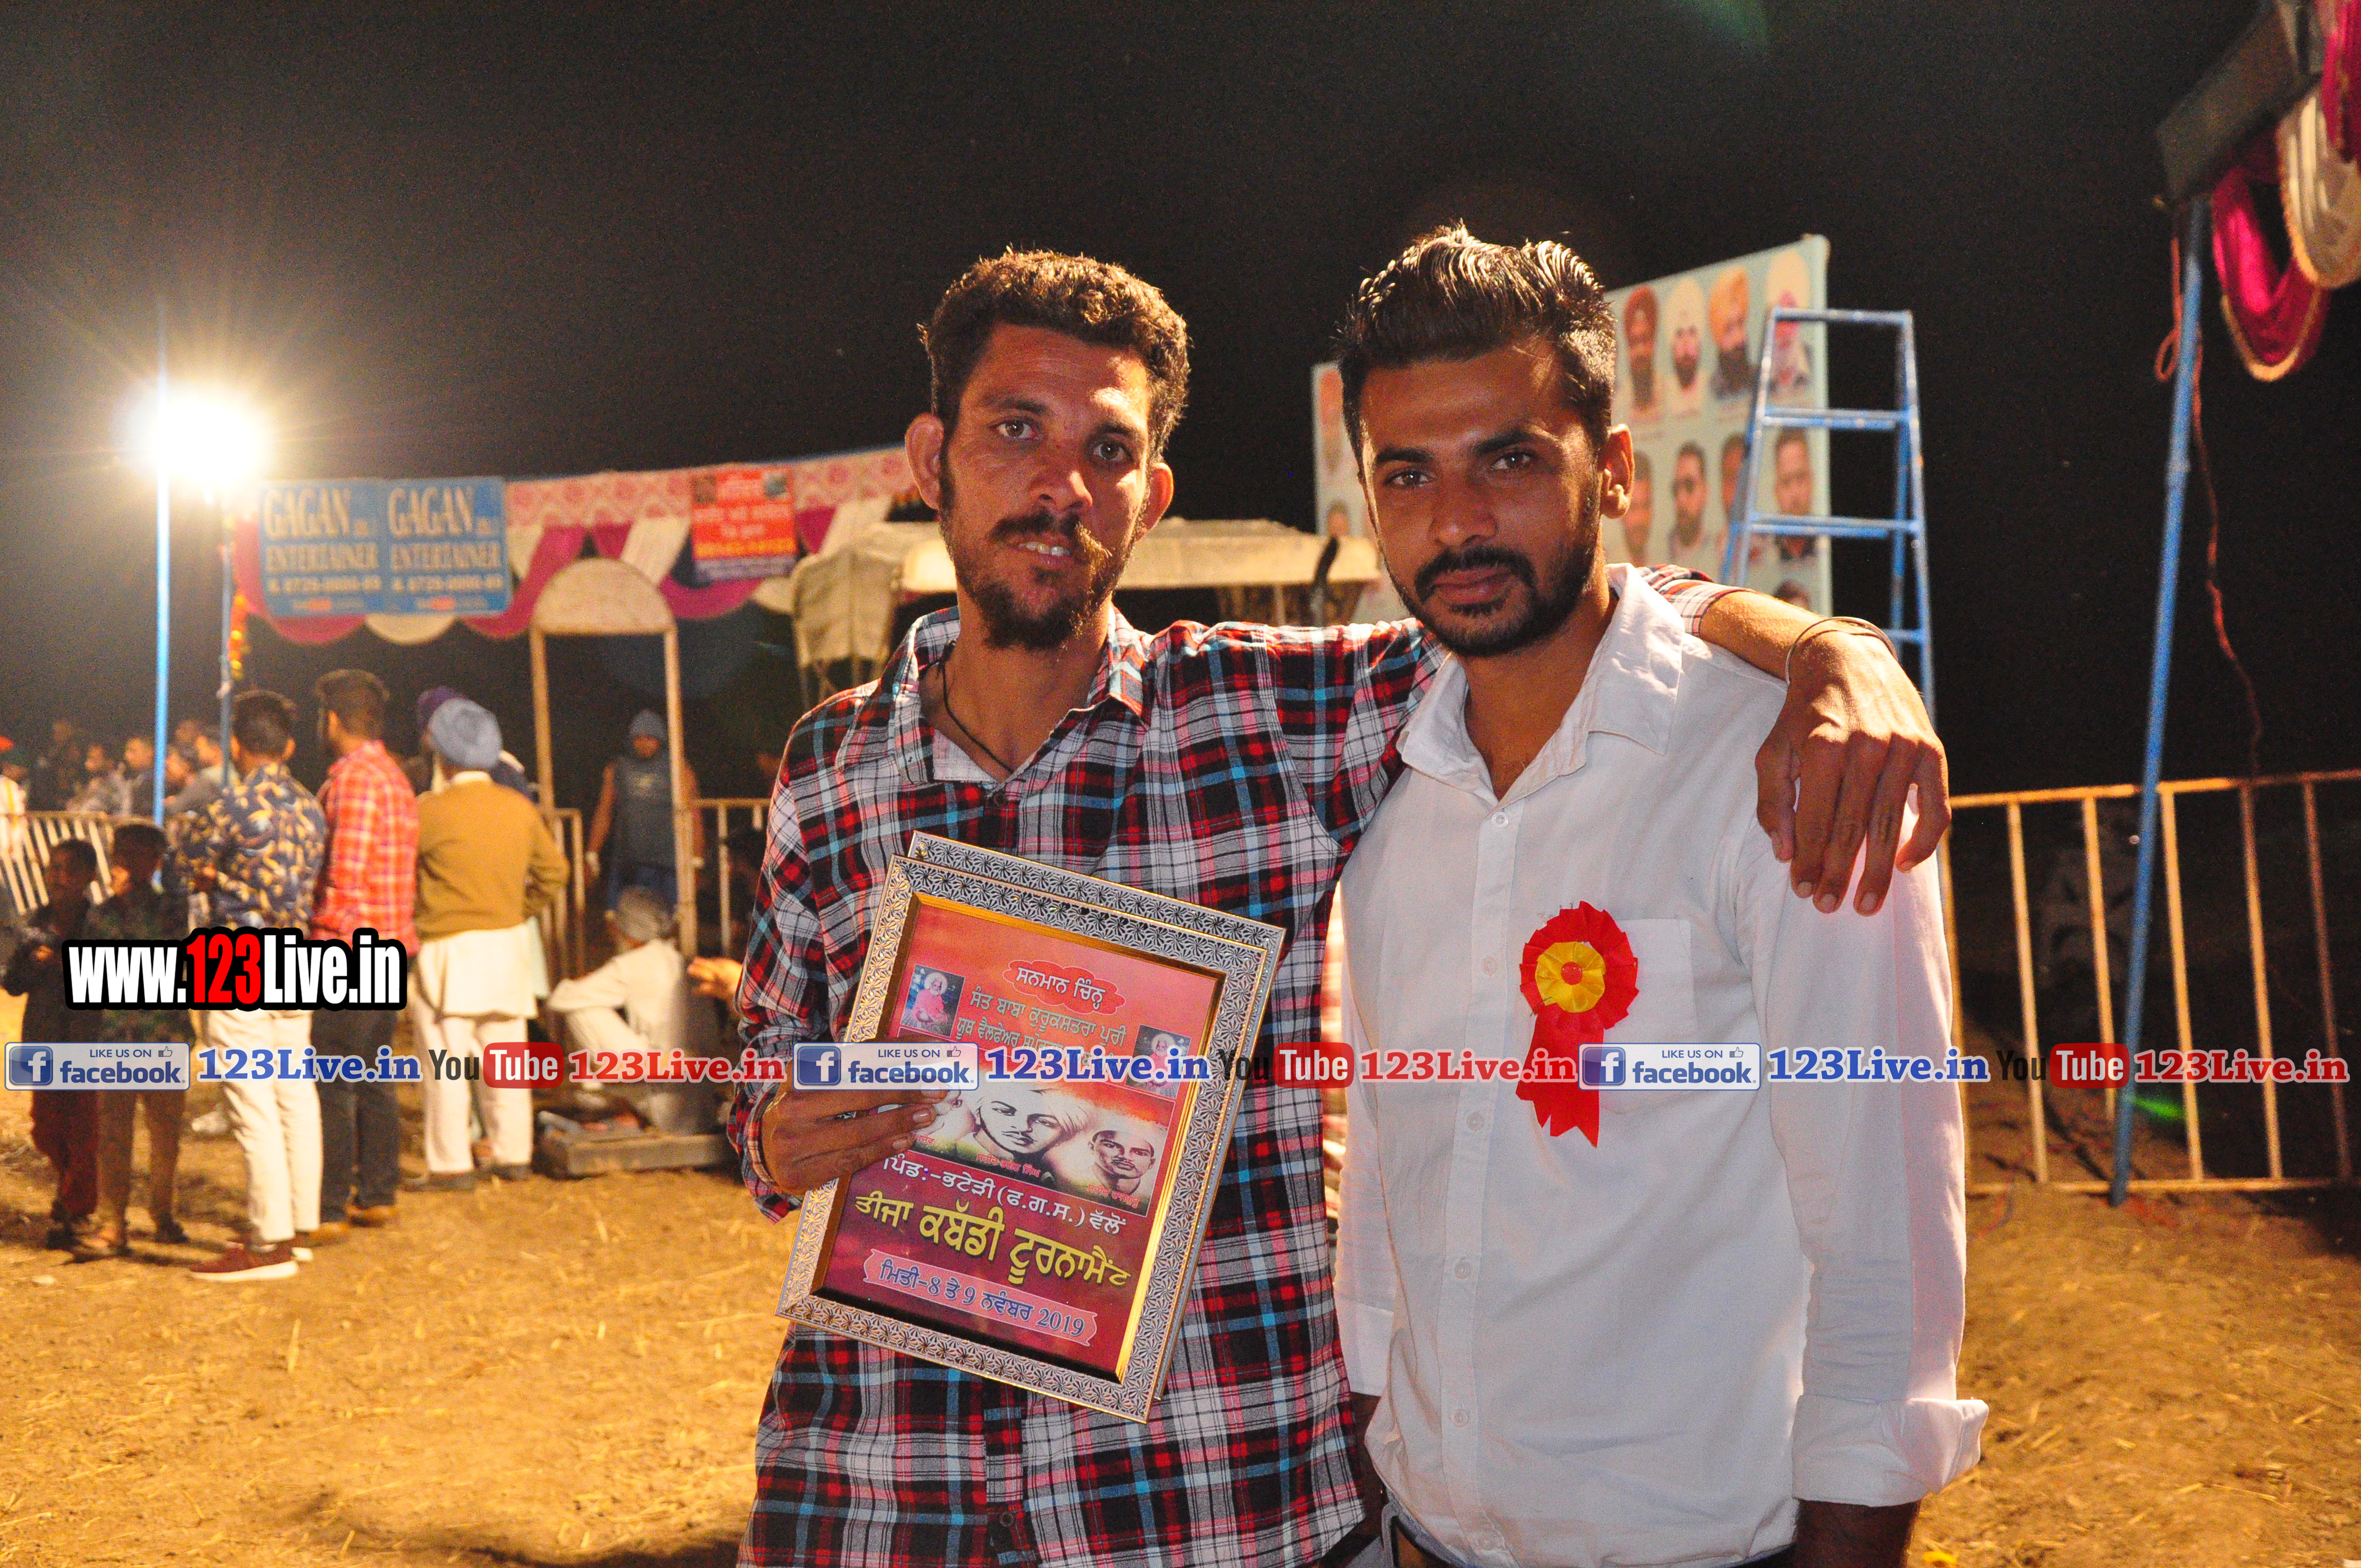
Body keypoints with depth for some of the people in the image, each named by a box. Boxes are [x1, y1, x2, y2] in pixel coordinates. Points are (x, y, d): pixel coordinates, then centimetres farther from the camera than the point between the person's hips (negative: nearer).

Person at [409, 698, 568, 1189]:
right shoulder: (520, 808, 4)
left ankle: (451, 1165, 1)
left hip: (448, 951, -5)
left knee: (447, 1063, -1)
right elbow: (553, 873, 11)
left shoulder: (428, 811, -12)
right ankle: (514, 1155, 17)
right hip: (506, 947, 5)